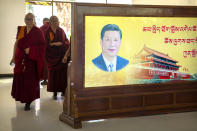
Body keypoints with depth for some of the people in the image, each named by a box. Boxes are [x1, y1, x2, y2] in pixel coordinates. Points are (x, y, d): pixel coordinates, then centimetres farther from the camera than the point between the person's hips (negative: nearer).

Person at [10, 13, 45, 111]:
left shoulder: (37, 31, -2)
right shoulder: (21, 30, 9)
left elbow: (42, 45, -4)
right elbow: (16, 43, 10)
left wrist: (31, 49, -15)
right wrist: (14, 57, 6)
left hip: (32, 59, -3)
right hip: (20, 58, 4)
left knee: (30, 80, -4)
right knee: (19, 79, 5)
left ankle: (28, 102, 3)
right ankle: (21, 97, 26)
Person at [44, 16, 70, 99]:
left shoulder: (61, 31, 5)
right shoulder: (47, 32, 0)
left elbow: (67, 42, 5)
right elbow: (45, 44, -5)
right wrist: (54, 44, -16)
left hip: (61, 55, 1)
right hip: (52, 56, -1)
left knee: (63, 73, 0)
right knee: (53, 74, 0)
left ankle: (63, 90, 10)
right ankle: (55, 92, 6)